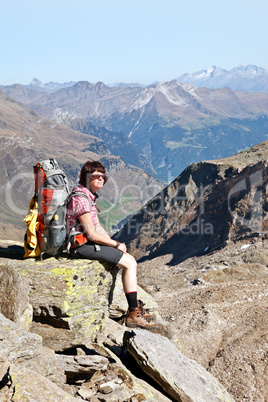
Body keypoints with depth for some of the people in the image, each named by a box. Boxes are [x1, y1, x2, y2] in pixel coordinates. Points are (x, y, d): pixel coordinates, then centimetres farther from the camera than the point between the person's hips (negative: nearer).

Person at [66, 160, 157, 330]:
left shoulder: (90, 196, 13)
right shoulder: (81, 199, -20)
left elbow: (98, 227, 15)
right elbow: (92, 234, -21)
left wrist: (115, 243, 4)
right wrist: (116, 244, -11)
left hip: (89, 243, 10)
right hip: (83, 246, -10)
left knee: (131, 260, 10)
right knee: (130, 264, -11)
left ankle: (135, 307, 15)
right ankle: (133, 314, -5)